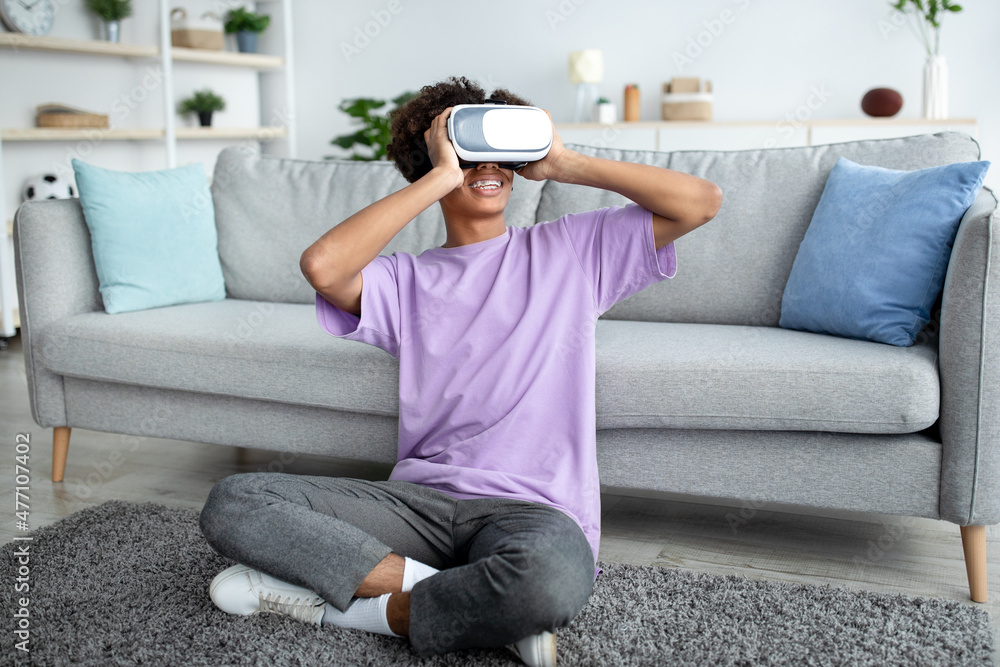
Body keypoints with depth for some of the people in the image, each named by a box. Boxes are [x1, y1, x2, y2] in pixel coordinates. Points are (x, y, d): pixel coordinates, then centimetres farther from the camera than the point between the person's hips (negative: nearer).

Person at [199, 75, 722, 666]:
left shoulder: (572, 249, 12)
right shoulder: (405, 279, 11)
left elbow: (701, 201, 3)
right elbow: (322, 266, -13)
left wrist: (564, 163, 1)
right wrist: (445, 174, -7)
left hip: (533, 507, -2)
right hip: (420, 500, 2)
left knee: (552, 577, -40)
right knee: (232, 502, -17)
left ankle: (336, 602, -14)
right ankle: (469, 600, -18)